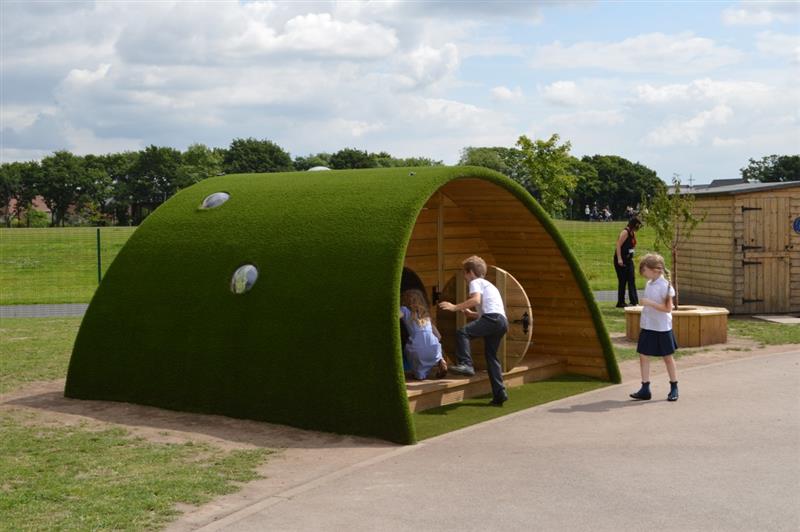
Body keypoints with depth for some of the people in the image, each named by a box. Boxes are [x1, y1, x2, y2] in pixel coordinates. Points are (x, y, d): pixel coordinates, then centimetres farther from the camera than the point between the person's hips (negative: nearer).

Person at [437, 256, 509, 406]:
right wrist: (471, 314, 35)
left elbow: (476, 299, -13)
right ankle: (499, 394, 11)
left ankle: (466, 364, -34)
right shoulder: (488, 285, 35)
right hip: (502, 321, 9)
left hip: (493, 318, -9)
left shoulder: (476, 282, 7)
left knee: (462, 332, -18)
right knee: (490, 356, 14)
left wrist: (455, 307, -10)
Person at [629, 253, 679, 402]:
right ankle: (645, 389, 4)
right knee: (643, 356, 1)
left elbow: (668, 308, -18)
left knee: (667, 356, 6)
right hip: (647, 327, 7)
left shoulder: (665, 285, -15)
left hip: (662, 328, -7)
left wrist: (649, 303, -23)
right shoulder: (649, 284, 7)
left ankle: (674, 389, 18)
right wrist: (642, 323, 15)